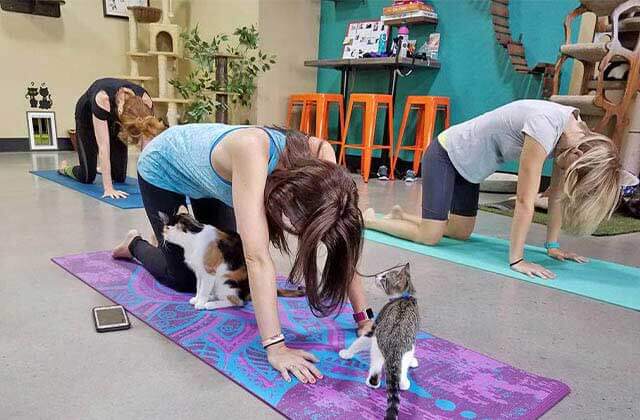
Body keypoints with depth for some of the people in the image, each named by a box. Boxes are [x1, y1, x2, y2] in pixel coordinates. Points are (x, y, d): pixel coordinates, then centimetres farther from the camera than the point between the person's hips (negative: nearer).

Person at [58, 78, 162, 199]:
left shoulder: (145, 102, -35)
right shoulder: (102, 100, -45)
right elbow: (103, 147, -45)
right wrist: (108, 188, -47)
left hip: (115, 117, 3)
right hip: (88, 115, -3)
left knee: (119, 177, 0)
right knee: (87, 177, -4)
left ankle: (103, 169, 36)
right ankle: (64, 168, 31)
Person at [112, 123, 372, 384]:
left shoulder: (319, 160, -29)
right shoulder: (252, 151, -46)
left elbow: (341, 247, -25)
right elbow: (257, 257, -48)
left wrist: (364, 319, -27)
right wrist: (275, 347, -47)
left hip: (207, 176, 5)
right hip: (163, 169, -5)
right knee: (184, 280, 1)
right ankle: (135, 245, 29)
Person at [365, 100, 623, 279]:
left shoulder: (578, 134, -8)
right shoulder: (545, 127, -34)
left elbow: (558, 193, -2)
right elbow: (525, 201, -34)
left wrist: (553, 246, -3)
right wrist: (516, 260, -30)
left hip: (469, 163, 9)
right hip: (444, 155, -9)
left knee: (461, 233, 12)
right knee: (429, 237, -11)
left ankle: (400, 216, 32)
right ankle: (368, 219, 12)